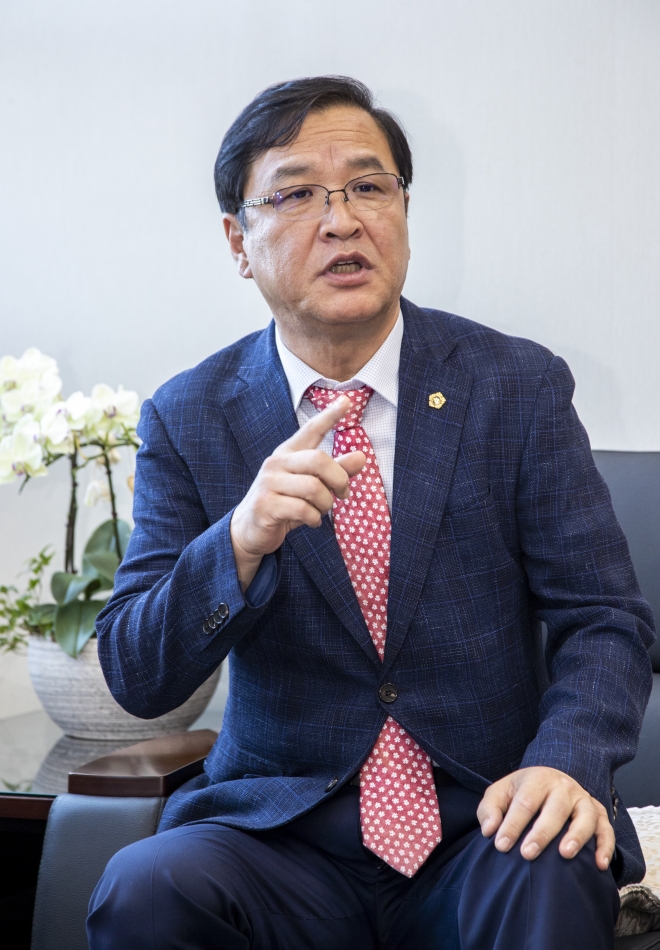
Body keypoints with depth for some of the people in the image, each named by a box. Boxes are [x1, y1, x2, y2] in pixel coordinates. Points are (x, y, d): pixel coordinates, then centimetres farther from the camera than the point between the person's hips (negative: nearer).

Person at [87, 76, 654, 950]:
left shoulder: (521, 386, 0)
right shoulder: (187, 420, 2)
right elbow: (135, 679, -4)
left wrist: (565, 762, -22)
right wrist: (241, 543, -23)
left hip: (482, 829, -1)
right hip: (283, 836, 1)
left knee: (554, 876, -33)